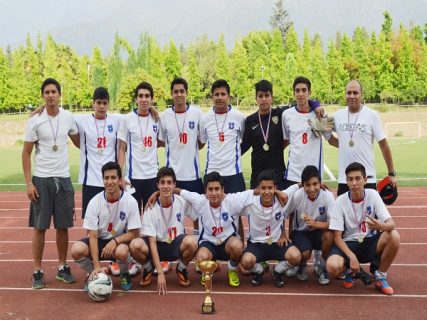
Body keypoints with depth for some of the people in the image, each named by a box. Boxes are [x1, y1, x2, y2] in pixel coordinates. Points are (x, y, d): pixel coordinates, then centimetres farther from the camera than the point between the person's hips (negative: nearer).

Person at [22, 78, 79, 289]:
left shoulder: (68, 118, 3)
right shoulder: (35, 121, -6)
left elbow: (79, 143, 18)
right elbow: (26, 153, -3)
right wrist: (28, 183, -9)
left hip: (63, 178, 3)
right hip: (41, 179, -3)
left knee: (63, 226, 8)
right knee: (40, 227, 3)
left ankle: (62, 267, 20)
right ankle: (38, 271, 13)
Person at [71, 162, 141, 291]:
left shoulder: (130, 202, -16)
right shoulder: (94, 202, -14)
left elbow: (134, 233, -11)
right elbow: (93, 235, -15)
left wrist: (115, 241, -30)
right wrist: (97, 266, -24)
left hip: (120, 241, -1)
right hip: (99, 240, 2)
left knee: (121, 252, -37)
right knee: (77, 250, -28)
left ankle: (125, 274, 1)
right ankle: (93, 273, 5)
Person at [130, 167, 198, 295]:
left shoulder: (182, 202, -13)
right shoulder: (151, 209, -17)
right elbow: (152, 242, -19)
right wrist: (160, 273, -26)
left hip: (176, 244, 1)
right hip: (157, 245, 0)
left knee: (192, 242, -33)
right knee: (135, 245, -32)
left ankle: (181, 268, 1)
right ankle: (148, 268, 4)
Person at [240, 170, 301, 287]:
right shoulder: (250, 203, -17)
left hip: (278, 242, 1)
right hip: (256, 243, -1)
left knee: (296, 257, -27)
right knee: (246, 261, -31)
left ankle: (278, 271, 7)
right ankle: (258, 271, 8)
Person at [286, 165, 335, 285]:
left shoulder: (328, 196, -22)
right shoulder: (297, 195, -21)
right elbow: (289, 214, -2)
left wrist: (315, 223, -40)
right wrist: (289, 234, -6)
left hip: (319, 231, 1)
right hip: (300, 231, -1)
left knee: (329, 235, -33)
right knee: (305, 254, -30)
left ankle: (323, 266, -3)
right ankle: (302, 265, 12)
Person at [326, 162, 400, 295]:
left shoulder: (372, 195, -9)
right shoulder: (340, 201, -13)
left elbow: (391, 224, -16)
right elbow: (337, 237, -11)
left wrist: (381, 226, -40)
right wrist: (352, 256, -26)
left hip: (369, 242, 2)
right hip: (348, 244, -2)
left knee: (394, 236, -28)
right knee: (332, 266, -33)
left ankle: (380, 276, -3)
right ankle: (351, 271, 7)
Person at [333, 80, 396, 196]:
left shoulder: (372, 115, -5)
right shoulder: (338, 115, 4)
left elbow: (383, 145, -2)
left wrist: (391, 173, -1)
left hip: (367, 178, -3)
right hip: (343, 179, 3)